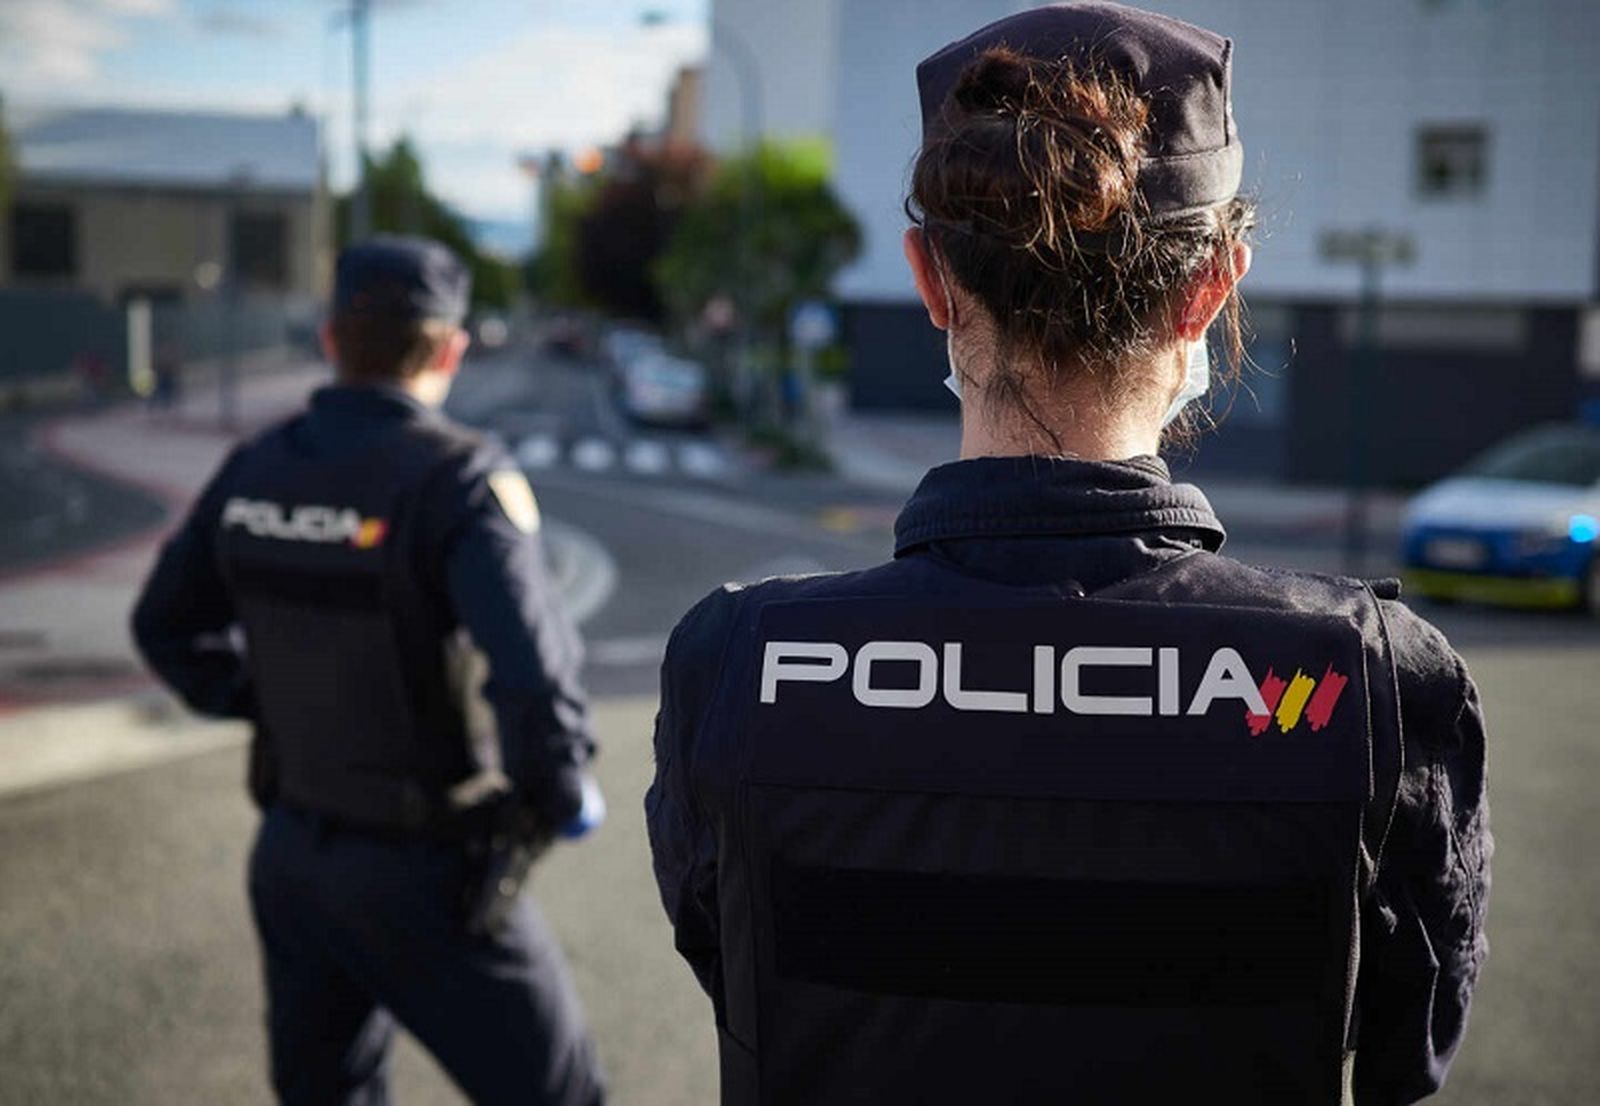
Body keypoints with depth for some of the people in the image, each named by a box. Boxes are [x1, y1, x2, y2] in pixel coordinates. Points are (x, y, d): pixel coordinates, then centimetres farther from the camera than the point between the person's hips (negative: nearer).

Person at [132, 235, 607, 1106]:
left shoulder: (254, 471, -1)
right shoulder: (458, 477, -21)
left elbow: (166, 627, 12)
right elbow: (531, 668, -30)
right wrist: (565, 794, -13)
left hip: (292, 849, 6)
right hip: (423, 871, -6)